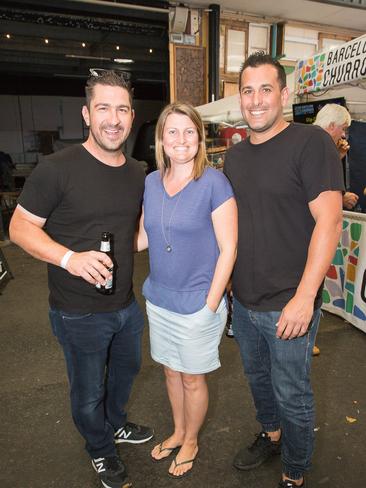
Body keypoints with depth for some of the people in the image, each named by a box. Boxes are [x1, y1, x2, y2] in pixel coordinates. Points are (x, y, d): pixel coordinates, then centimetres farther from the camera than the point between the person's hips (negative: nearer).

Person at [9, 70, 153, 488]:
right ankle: (100, 450, 48)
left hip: (127, 304, 7)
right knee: (88, 393, 16)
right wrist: (69, 258, -29)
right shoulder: (57, 168, -18)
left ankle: (115, 424, 59)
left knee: (126, 369, 29)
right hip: (78, 313, -6)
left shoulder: (137, 174, 3)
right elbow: (20, 227, -15)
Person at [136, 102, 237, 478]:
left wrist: (210, 305, -15)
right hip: (159, 299, 5)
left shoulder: (214, 182, -14)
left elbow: (228, 249, -14)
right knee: (171, 371, 22)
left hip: (198, 303, -5)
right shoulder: (151, 182, 2)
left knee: (192, 378, 15)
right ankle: (178, 432, 49)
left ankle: (191, 440, 43)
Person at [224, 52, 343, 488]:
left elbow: (329, 222, -18)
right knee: (257, 376, 24)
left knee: (291, 395, 12)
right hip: (243, 301, 7)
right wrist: (223, 283, 12)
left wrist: (304, 297, -21)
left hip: (288, 306, -6)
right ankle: (271, 435, 53)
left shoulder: (310, 143, -13)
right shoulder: (235, 155, 8)